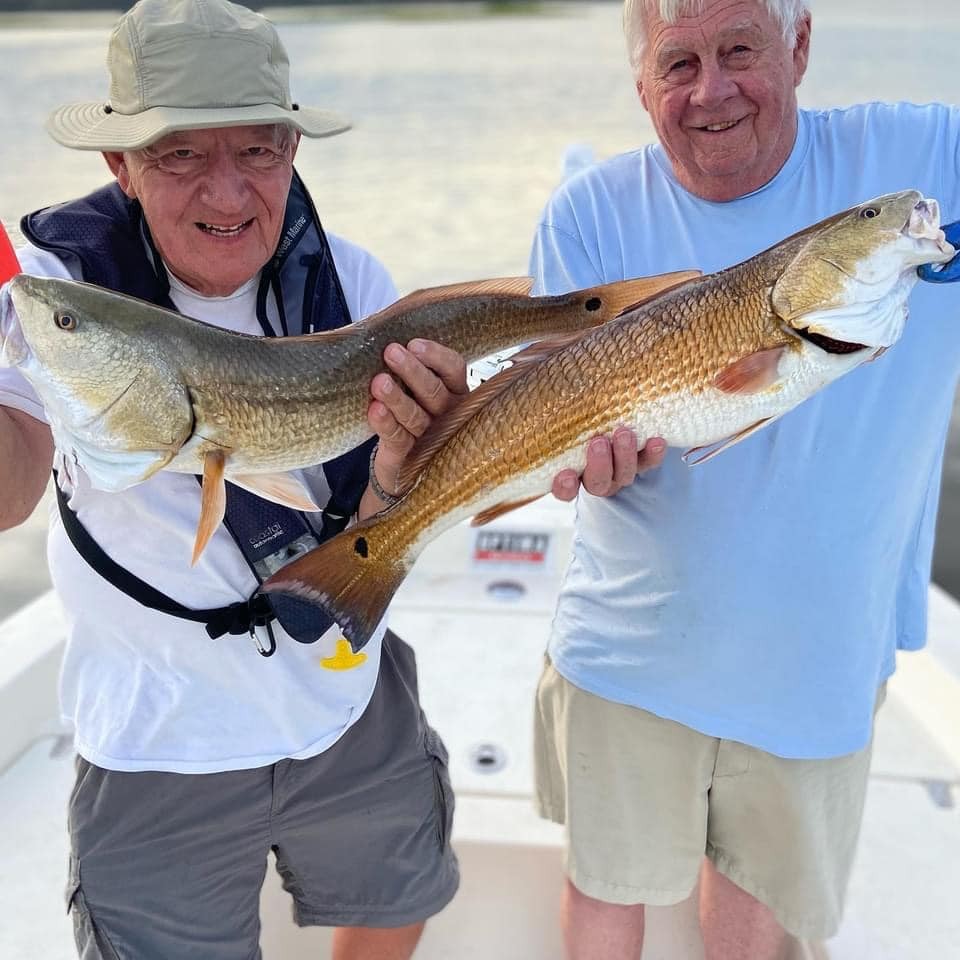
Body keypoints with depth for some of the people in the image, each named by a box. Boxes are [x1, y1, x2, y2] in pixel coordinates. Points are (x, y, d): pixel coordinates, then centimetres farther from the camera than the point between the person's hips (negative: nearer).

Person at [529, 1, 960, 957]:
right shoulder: (590, 214, -10)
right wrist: (590, 450, -34)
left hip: (822, 653, 1)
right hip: (630, 652, 0)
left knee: (760, 879, 26)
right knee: (606, 881, 21)